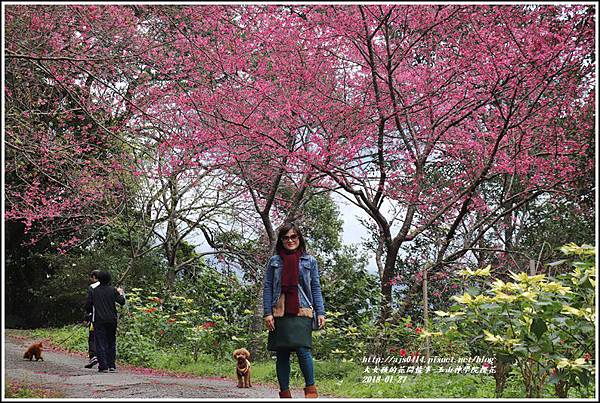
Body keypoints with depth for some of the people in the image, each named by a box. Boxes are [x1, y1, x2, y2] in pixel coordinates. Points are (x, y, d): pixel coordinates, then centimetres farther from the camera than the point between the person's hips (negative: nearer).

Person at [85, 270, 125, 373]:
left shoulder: (93, 291, -1)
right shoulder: (113, 290, 1)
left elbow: (88, 306, -1)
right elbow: (122, 301, -1)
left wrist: (90, 312, 20)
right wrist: (121, 293, 17)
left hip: (99, 320, -2)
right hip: (112, 320, 2)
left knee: (100, 343, 0)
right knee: (111, 342, 12)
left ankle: (103, 366, -6)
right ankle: (112, 365, 9)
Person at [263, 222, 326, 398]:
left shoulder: (309, 261, 9)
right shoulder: (274, 261, 10)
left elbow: (316, 288, 10)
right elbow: (267, 288, 7)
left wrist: (320, 312, 2)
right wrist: (267, 313, -2)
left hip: (302, 312, -2)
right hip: (279, 313, 2)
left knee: (302, 349, -16)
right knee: (281, 354, 4)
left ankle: (310, 389, -3)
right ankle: (284, 392, 11)